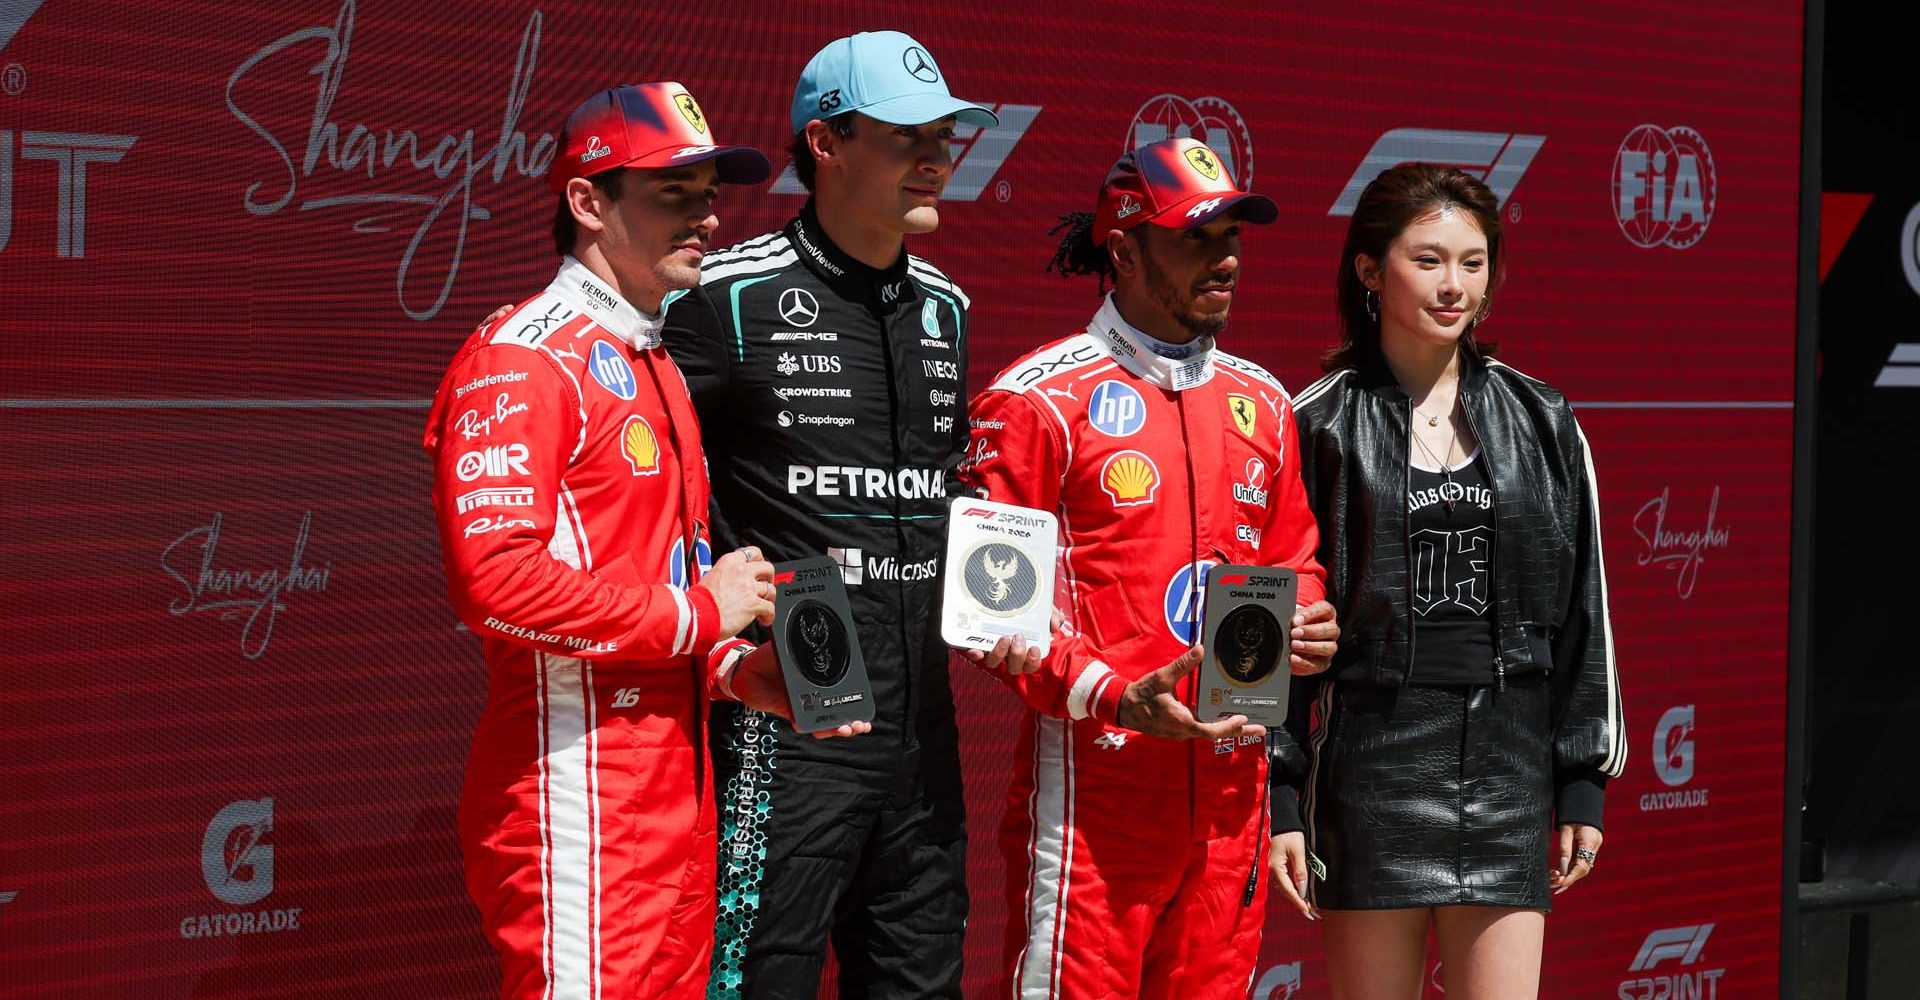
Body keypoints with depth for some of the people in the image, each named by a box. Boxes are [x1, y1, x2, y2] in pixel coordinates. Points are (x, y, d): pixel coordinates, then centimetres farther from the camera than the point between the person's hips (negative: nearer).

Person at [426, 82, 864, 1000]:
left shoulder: (651, 366, 19)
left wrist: (733, 671, 8)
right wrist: (693, 612, -14)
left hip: (675, 804, 9)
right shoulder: (523, 359, -11)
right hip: (580, 812, -9)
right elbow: (495, 578, -23)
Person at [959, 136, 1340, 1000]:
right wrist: (1113, 697, -18)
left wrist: (1304, 629, 3)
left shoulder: (1260, 403, 16)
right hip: (1096, 789, -6)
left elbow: (1293, 562, 25)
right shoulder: (1041, 400, -4)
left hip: (1229, 791, 6)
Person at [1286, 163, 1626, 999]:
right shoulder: (1321, 427, 1)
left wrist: (1584, 781, 6)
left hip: (1508, 763, 2)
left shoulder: (1541, 422, 9)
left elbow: (1581, 613, 11)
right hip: (1371, 763, -2)